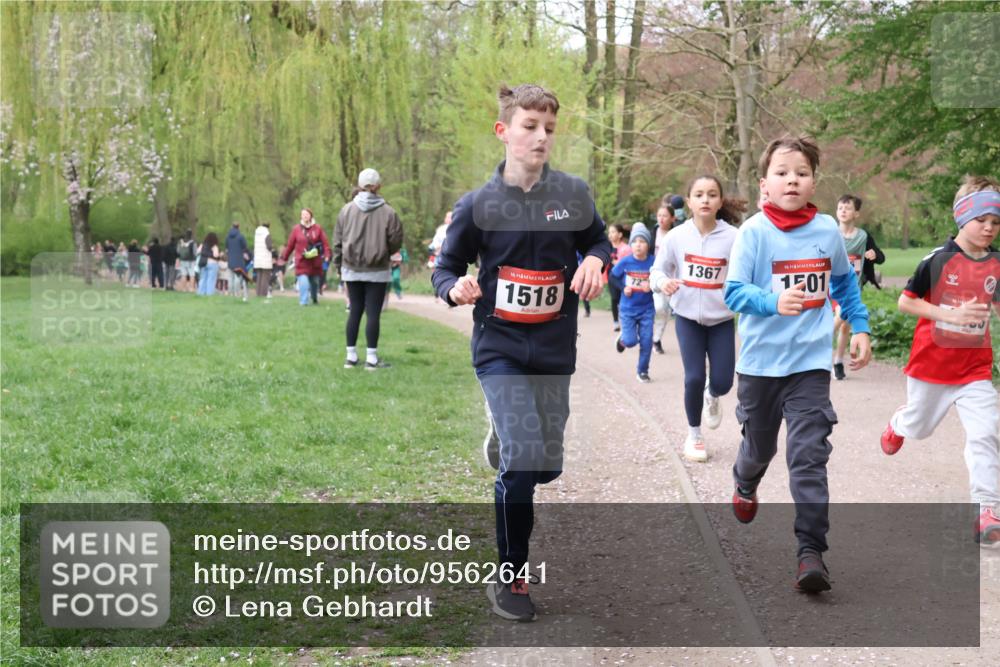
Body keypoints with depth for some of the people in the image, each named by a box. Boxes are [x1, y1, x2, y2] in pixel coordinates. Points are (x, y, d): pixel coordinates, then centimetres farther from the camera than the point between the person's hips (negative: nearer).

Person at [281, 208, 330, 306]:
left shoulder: (318, 228, -1)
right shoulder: (296, 229, 0)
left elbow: (325, 243, -6)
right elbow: (290, 245, 4)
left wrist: (327, 255, -19)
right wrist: (284, 258, 7)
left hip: (315, 263, 1)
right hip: (302, 263, -1)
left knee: (315, 283, 14)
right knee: (303, 283, -14)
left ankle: (315, 300, 35)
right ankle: (303, 302, -11)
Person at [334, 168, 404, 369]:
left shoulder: (347, 210, -2)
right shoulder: (388, 212, -10)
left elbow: (338, 241, 3)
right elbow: (396, 242, -6)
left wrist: (338, 265, 13)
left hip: (351, 269, 3)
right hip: (377, 271, -3)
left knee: (355, 311, 11)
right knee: (373, 313, 1)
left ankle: (351, 356, 15)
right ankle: (371, 358, 1)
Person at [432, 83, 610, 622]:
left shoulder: (573, 194, -2)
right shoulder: (477, 205, -7)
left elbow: (598, 240, 15)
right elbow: (445, 269, 3)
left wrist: (594, 259, -8)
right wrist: (457, 288, -20)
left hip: (555, 350, 3)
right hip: (500, 349, -3)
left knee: (546, 466, 11)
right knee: (522, 460, -17)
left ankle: (501, 441, 48)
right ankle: (510, 577, -1)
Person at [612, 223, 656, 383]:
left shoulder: (653, 262, -12)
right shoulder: (625, 262, -11)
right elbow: (612, 278, 4)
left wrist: (651, 286, -20)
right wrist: (623, 288, -10)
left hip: (647, 309, 1)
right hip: (628, 309, 0)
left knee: (646, 342, 1)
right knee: (630, 341, -6)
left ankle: (642, 371, 20)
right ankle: (622, 339, 30)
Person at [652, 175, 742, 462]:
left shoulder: (733, 237, -12)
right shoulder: (676, 236, -9)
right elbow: (657, 270, 1)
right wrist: (663, 282, -20)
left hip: (722, 319, 0)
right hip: (687, 317, 0)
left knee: (722, 382, 0)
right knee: (694, 378, -5)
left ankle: (712, 397, 40)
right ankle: (694, 436, 19)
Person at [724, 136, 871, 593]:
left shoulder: (827, 230, 0)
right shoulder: (753, 231, -10)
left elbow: (844, 281, 18)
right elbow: (735, 292, -17)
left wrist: (859, 327, 16)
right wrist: (774, 301, -35)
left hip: (811, 362, 0)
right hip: (761, 361, 0)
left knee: (809, 456, -11)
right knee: (759, 446, 20)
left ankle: (811, 551, -11)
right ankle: (745, 485, 54)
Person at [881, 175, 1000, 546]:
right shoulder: (939, 259, -15)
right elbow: (905, 301, -12)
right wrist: (951, 314, -24)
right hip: (932, 362, -2)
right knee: (918, 427, 20)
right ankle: (897, 426, 57)